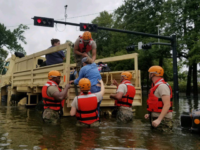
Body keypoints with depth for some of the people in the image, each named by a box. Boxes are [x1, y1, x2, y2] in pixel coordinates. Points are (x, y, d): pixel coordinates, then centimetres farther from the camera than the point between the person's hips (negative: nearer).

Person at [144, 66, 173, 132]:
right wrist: (150, 114, 15)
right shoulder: (156, 86, 17)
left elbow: (167, 105, -25)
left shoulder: (162, 86, -16)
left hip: (162, 120, -10)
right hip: (156, 118, 10)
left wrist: (159, 120, -31)